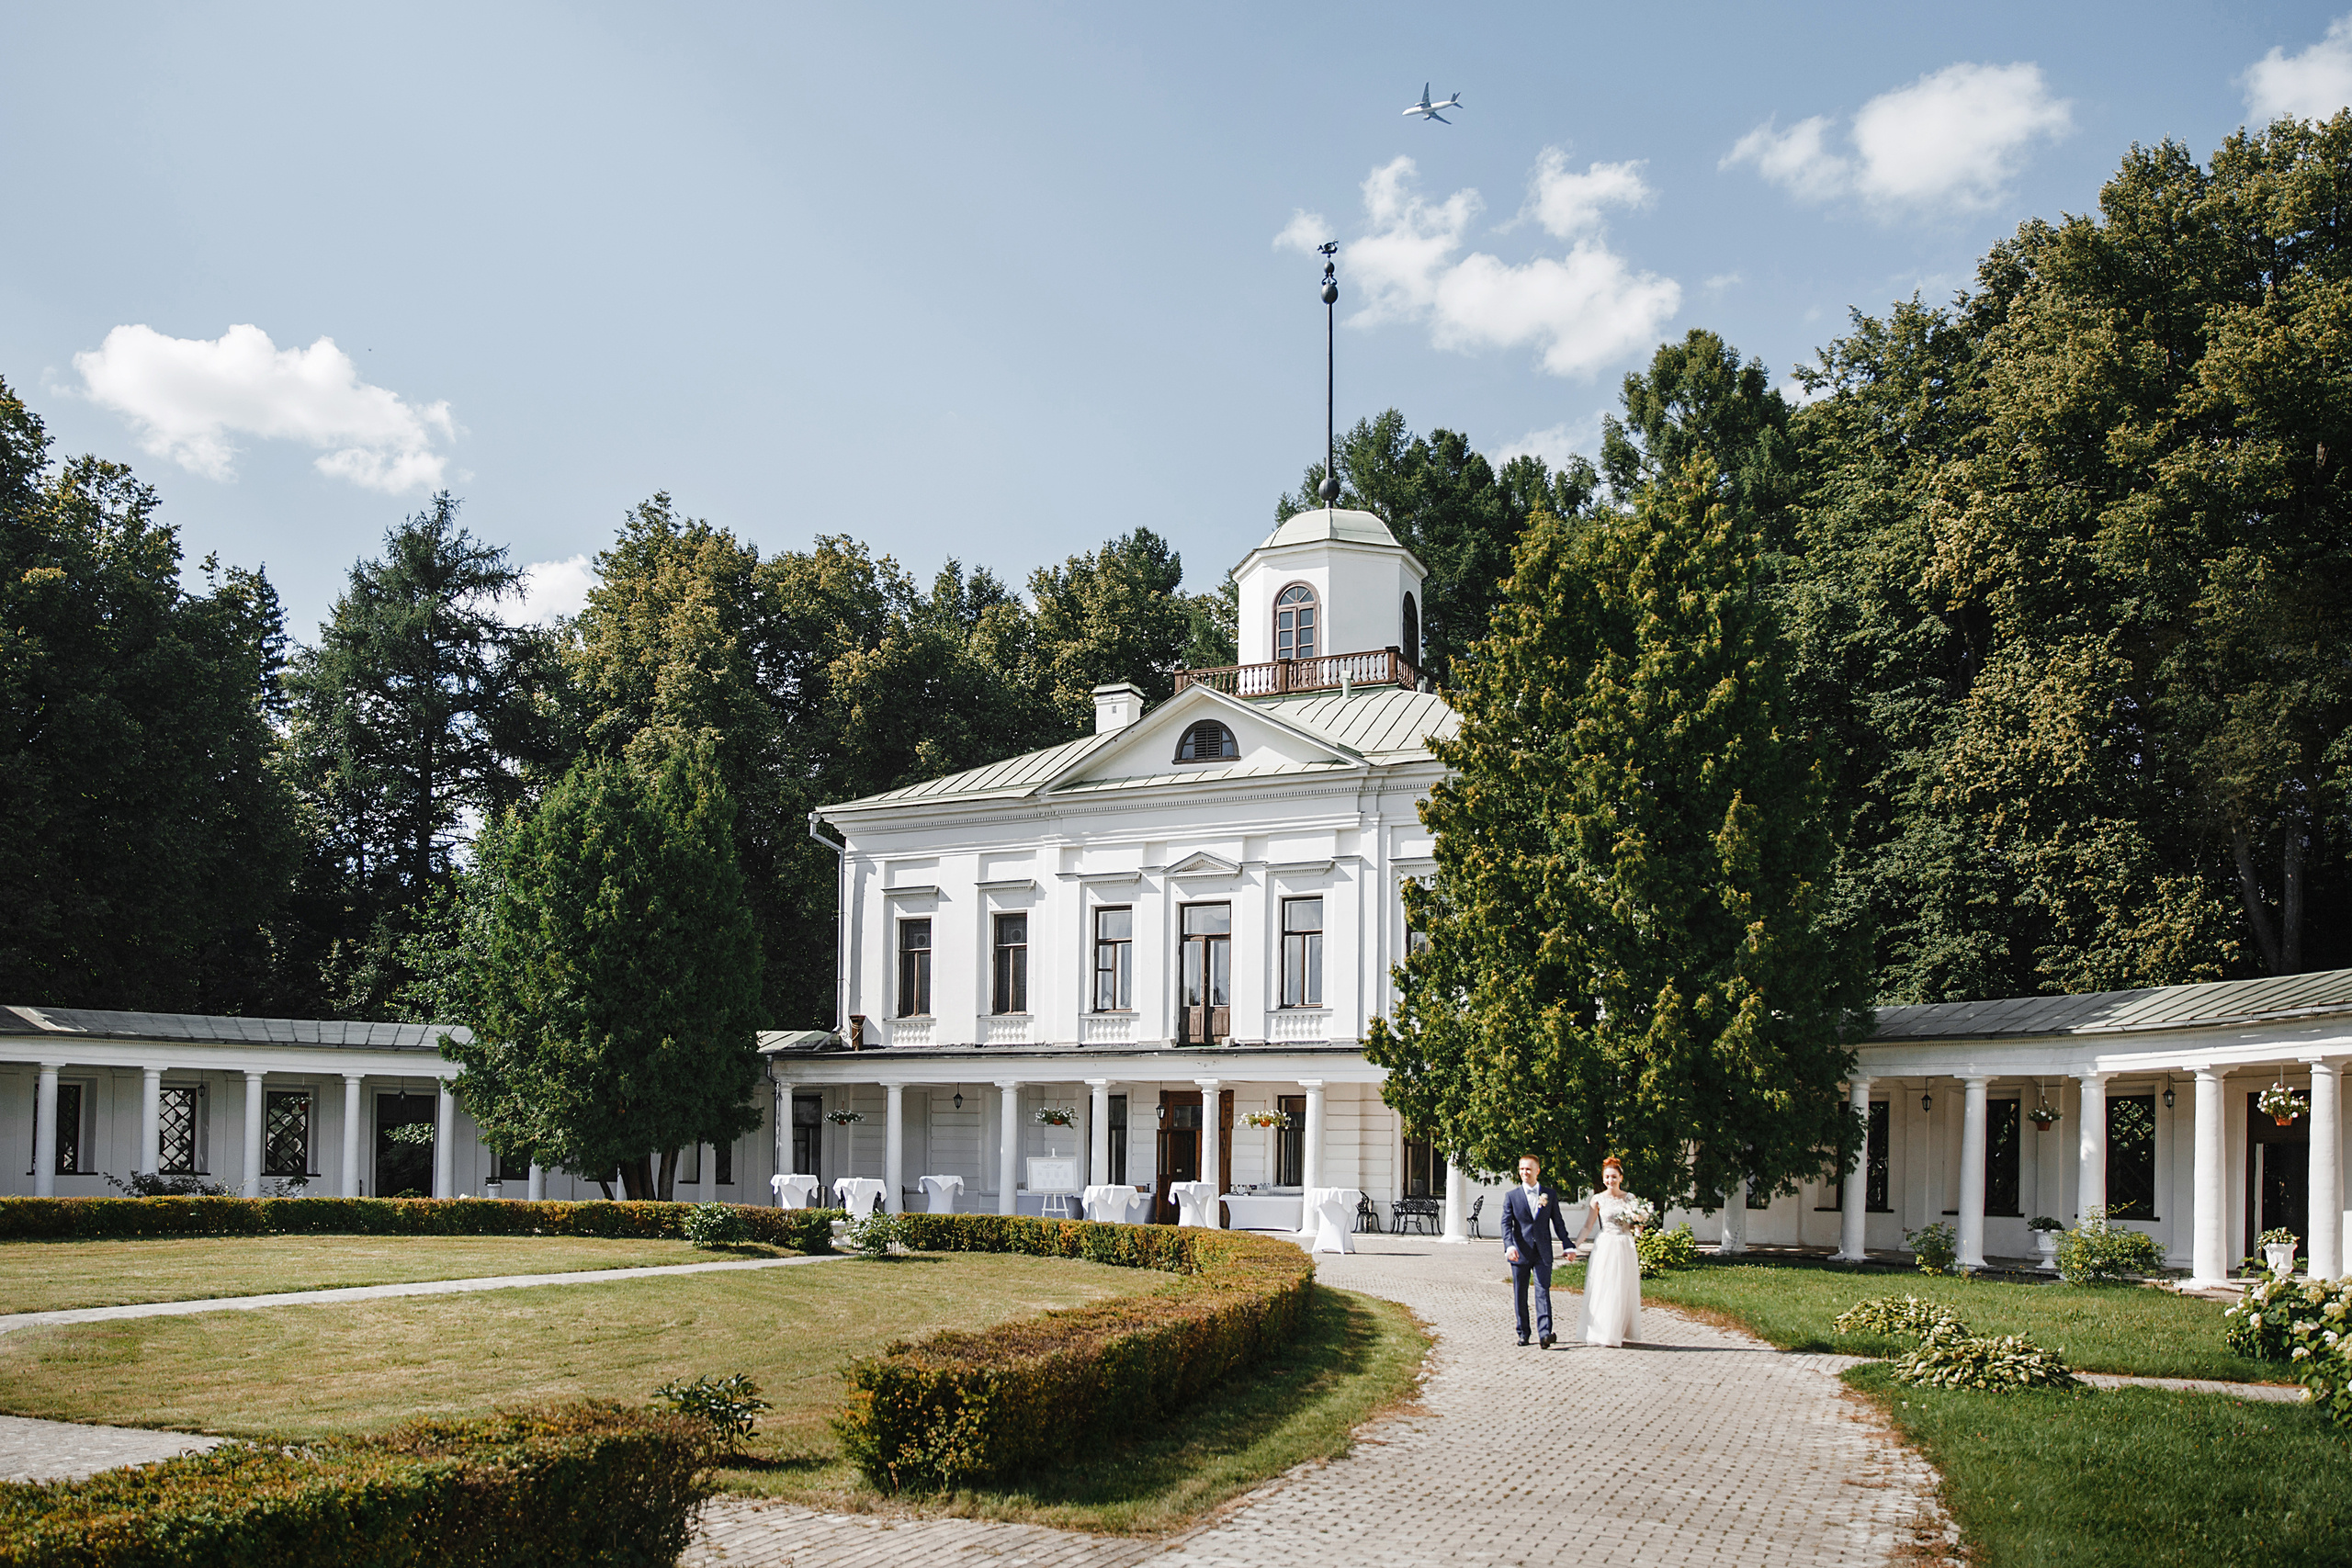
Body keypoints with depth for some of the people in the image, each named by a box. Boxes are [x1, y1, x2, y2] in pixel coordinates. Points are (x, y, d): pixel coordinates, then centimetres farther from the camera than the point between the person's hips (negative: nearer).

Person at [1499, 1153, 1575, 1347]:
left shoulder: (1549, 1194, 8)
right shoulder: (1511, 1196, 4)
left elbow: (1558, 1222, 11)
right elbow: (1506, 1223, -4)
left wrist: (1568, 1246, 5)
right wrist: (1509, 1245, -21)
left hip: (1543, 1253, 0)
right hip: (1520, 1252, 0)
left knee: (1543, 1291, -10)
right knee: (1520, 1295, 6)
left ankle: (1545, 1333, -18)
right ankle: (1523, 1333, 16)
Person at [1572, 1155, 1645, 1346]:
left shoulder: (1630, 1198, 6)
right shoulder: (1598, 1199, 1)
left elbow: (1636, 1225, 11)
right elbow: (1588, 1227, 2)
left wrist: (1638, 1228, -12)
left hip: (1624, 1248, 2)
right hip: (1604, 1248, -2)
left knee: (1623, 1291, 3)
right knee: (1602, 1290, -4)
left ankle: (1620, 1332, 11)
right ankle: (1601, 1333, 1)